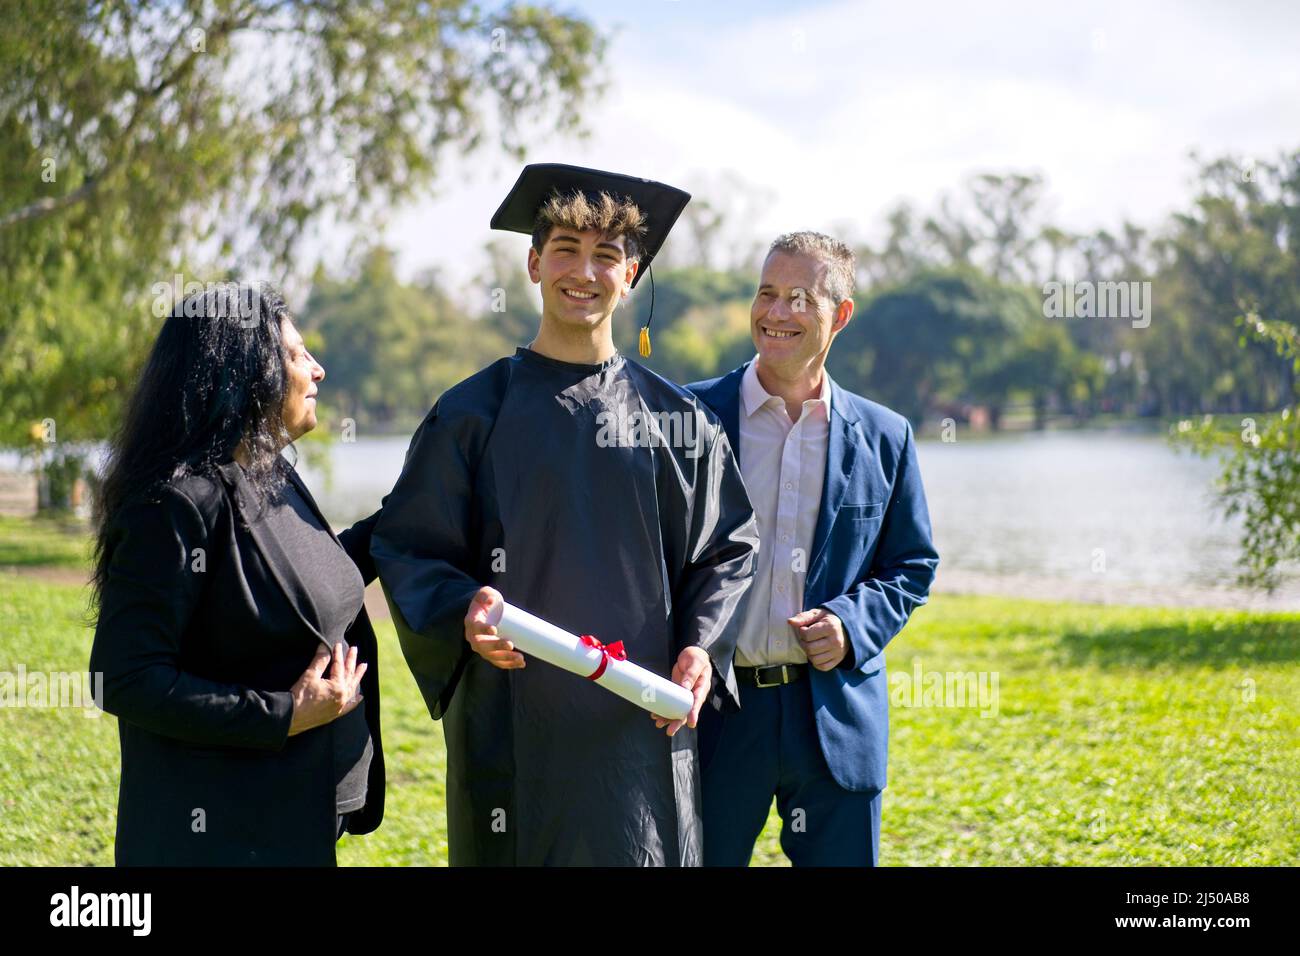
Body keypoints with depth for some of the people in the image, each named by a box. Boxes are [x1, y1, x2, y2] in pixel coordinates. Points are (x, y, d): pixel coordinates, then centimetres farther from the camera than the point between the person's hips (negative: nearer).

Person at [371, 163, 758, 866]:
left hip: (642, 723, 1)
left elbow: (727, 548, 12)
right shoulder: (472, 414, 3)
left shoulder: (677, 420, 8)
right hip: (511, 724, -1)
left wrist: (703, 647, -5)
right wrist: (461, 614, -17)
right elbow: (404, 547, 3)